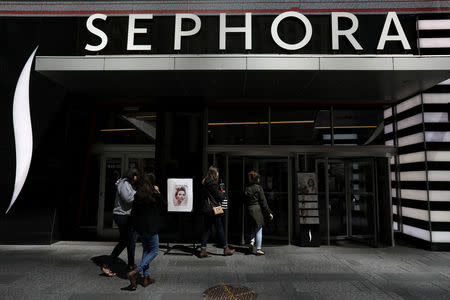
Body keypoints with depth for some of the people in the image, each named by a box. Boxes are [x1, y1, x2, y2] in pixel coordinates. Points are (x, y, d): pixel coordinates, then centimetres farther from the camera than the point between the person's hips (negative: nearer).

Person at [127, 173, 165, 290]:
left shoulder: (137, 195, 2)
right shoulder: (155, 195, -14)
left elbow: (133, 212, 6)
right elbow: (164, 208, 1)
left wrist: (136, 225, 18)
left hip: (140, 228, 7)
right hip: (151, 228, -6)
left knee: (146, 250, 19)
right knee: (154, 251, 5)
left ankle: (146, 277, 21)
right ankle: (135, 272, -10)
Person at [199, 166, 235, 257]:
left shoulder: (205, 182, 11)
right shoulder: (212, 182, -16)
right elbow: (219, 196, -14)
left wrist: (220, 194, 9)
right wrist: (223, 194, 8)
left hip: (206, 209, 8)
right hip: (214, 209, -8)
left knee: (207, 229, 10)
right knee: (220, 229, 3)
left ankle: (203, 250, 10)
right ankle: (226, 249, 16)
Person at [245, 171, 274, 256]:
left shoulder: (247, 188, 8)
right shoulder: (258, 187, -10)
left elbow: (246, 201, 10)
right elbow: (263, 201, -11)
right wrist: (269, 213, -6)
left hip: (249, 209, 6)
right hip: (257, 209, -6)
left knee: (254, 227, 20)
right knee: (259, 229, 3)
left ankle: (252, 243, 4)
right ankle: (258, 249, 8)